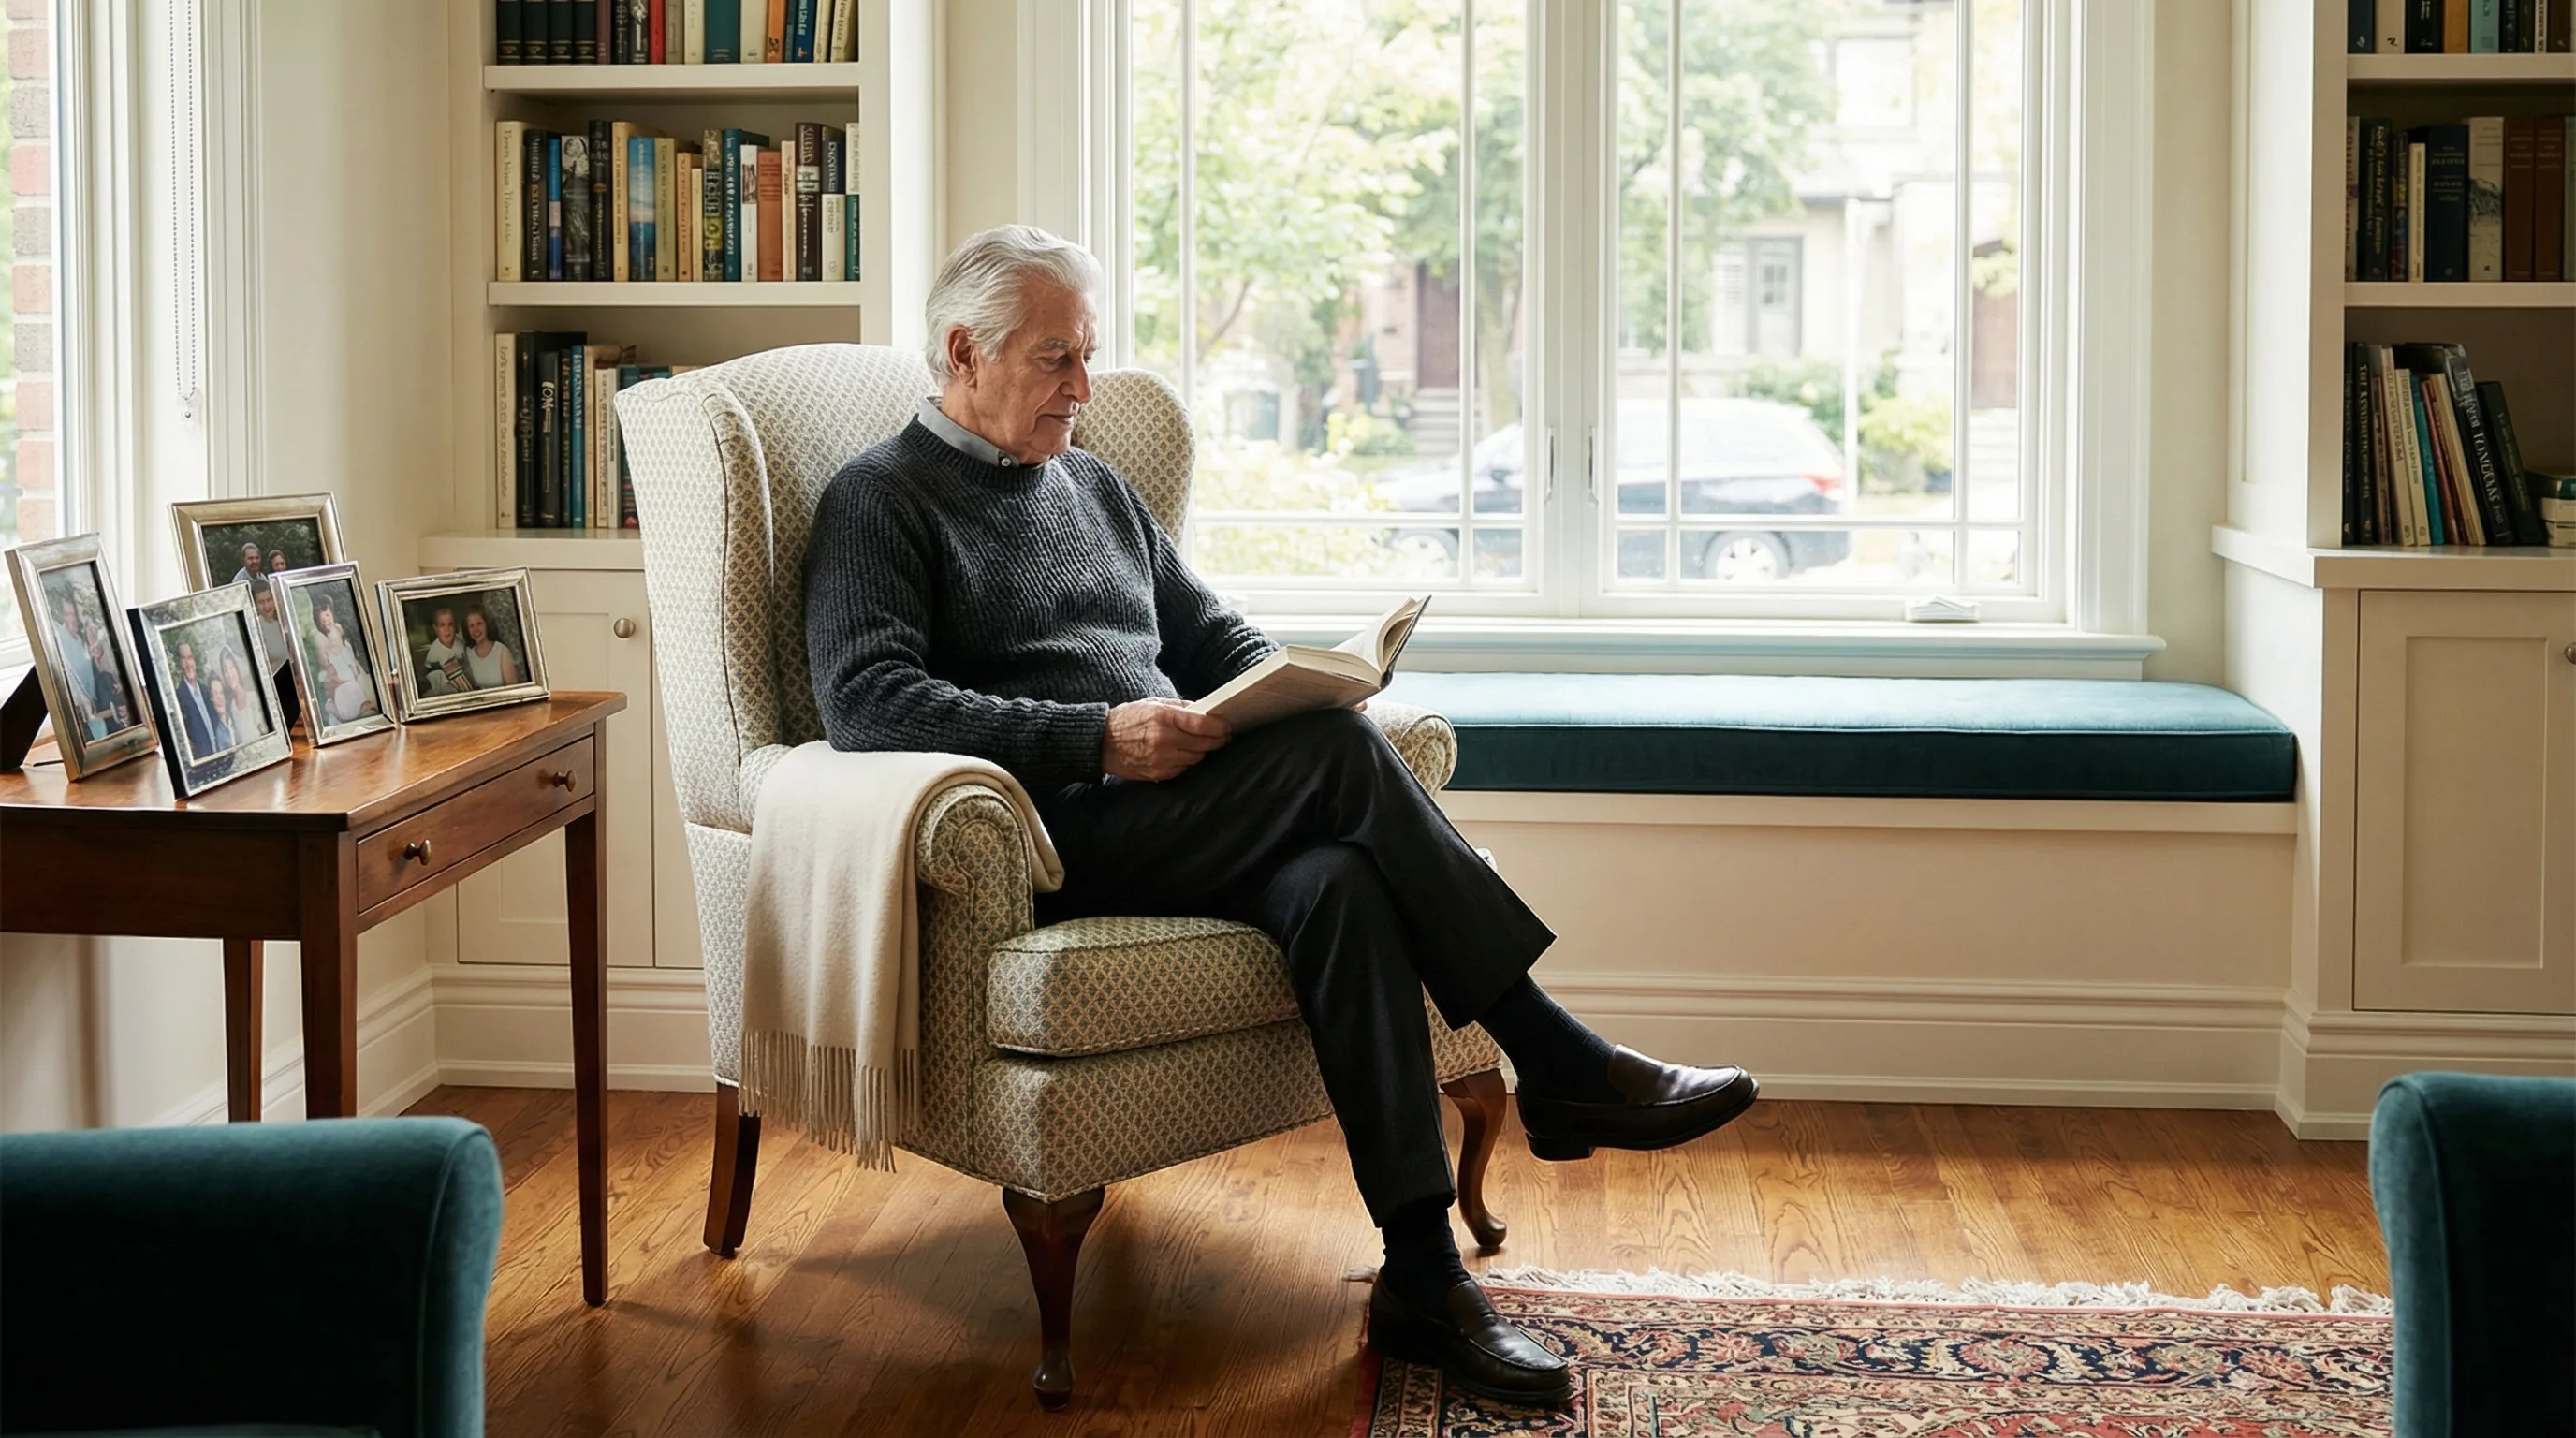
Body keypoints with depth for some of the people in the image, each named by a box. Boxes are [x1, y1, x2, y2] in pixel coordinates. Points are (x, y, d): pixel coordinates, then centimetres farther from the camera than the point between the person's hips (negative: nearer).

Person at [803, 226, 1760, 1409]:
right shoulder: (879, 500, 4)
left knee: (1336, 884, -30)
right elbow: (868, 703, -13)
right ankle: (1561, 1065, -21)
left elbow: (1219, 637, 30)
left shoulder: (1094, 489, 27)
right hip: (1048, 844, -6)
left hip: (1168, 825, 6)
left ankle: (1421, 1277, -34)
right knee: (1338, 751, -27)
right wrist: (1098, 738, -22)